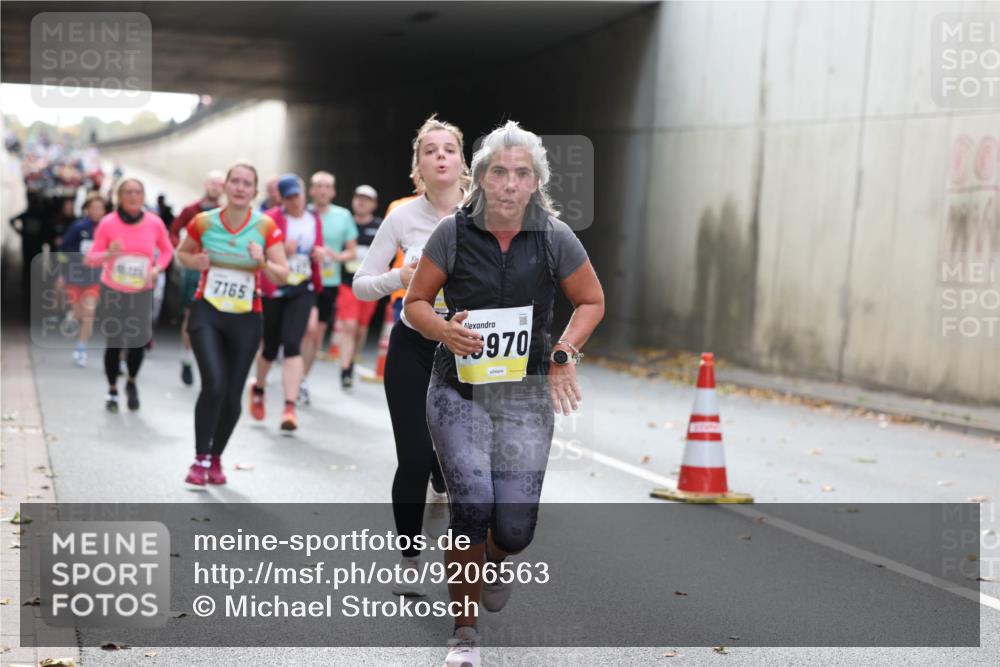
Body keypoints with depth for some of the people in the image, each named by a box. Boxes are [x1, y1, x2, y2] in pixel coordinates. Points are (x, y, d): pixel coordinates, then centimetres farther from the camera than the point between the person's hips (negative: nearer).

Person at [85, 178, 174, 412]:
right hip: (112, 291, -1)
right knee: (114, 343, 1)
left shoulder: (155, 223, -7)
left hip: (141, 292, 1)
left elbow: (167, 250, 11)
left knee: (138, 342, -3)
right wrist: (109, 254, -29)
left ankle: (132, 384, 26)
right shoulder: (108, 223, -12)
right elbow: (90, 259, -9)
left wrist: (157, 269, -7)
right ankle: (112, 391, 21)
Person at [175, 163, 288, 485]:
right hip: (207, 313, -1)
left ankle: (216, 458, 29)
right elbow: (182, 252, 13)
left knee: (232, 396, 7)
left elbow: (282, 275, -6)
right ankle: (200, 459, -4)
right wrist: (196, 262, -8)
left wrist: (263, 263, -26)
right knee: (214, 384, -19)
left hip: (246, 319, 1)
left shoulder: (266, 227, -7)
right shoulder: (204, 222, -5)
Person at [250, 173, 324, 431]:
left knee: (292, 344, -14)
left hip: (302, 290, 2)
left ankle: (290, 407, -15)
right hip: (273, 289, -2)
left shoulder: (314, 220, 8)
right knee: (271, 347, 11)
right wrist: (281, 250, -23)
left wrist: (319, 254, 0)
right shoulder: (271, 219, -7)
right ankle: (258, 388, 42)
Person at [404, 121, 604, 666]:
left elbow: (592, 301, 10)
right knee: (472, 505, -17)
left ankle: (492, 559, 39)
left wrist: (564, 353, -4)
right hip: (458, 390, -1)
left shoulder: (554, 238, -4)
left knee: (515, 528, -2)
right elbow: (414, 303, 4)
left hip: (526, 395, 1)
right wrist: (445, 330, -17)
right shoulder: (453, 233, -6)